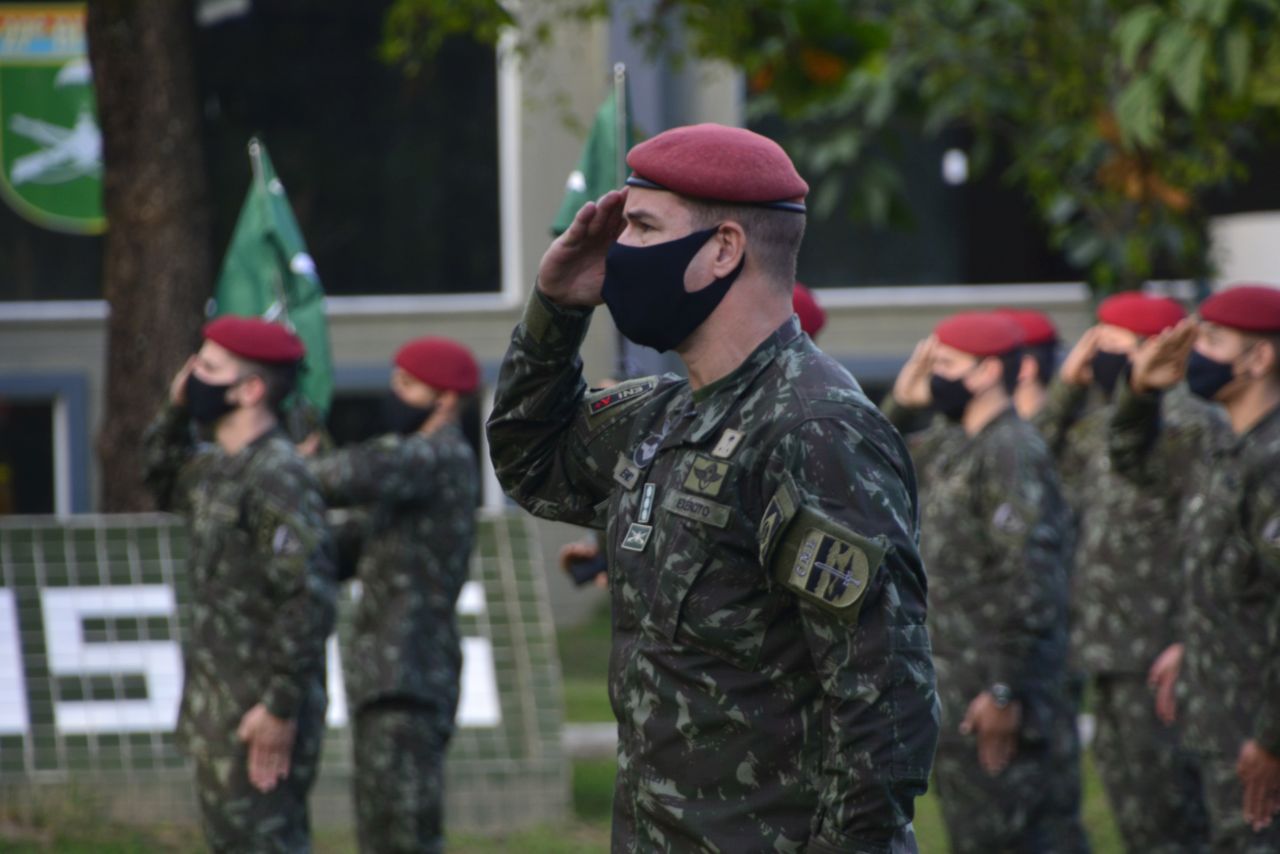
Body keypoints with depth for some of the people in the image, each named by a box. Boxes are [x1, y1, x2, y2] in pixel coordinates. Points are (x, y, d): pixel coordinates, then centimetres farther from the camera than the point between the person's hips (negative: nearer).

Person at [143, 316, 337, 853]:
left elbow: (309, 596, -23)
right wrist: (175, 413, 17)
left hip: (259, 714, -10)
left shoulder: (277, 476, -17)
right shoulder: (215, 467, 13)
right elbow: (166, 485, 36)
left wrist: (281, 706, -23)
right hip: (217, 709, 10)